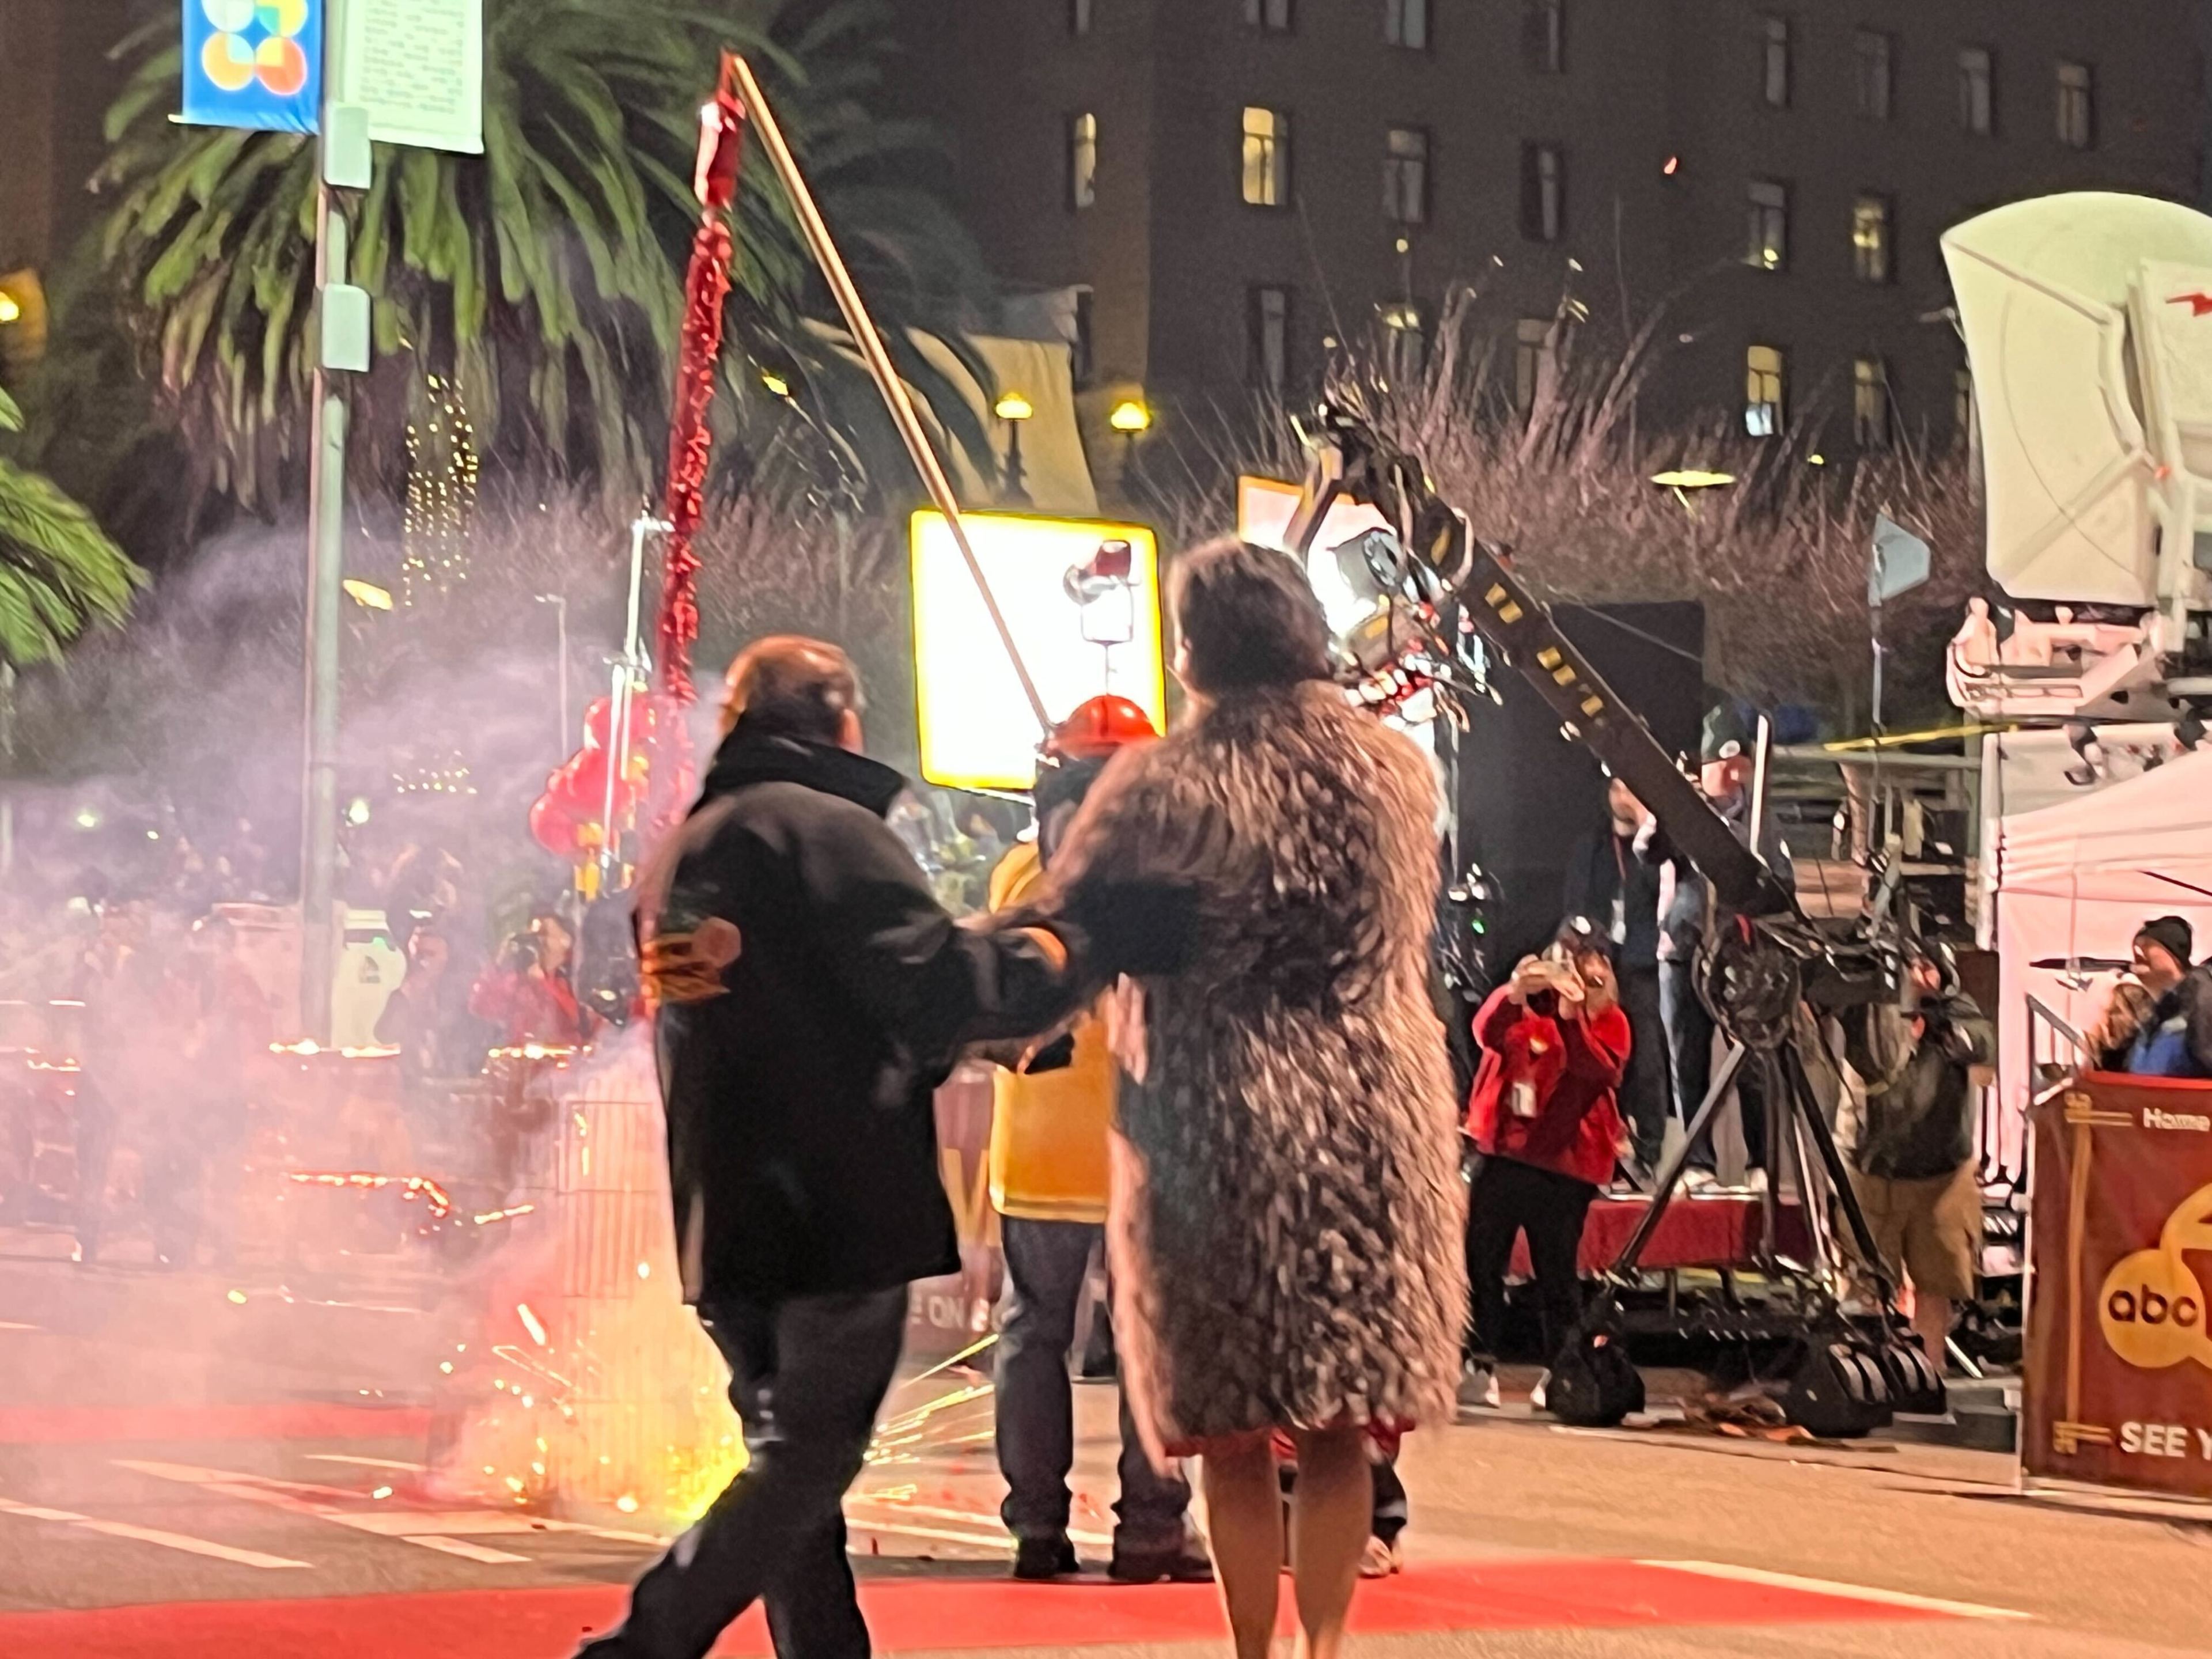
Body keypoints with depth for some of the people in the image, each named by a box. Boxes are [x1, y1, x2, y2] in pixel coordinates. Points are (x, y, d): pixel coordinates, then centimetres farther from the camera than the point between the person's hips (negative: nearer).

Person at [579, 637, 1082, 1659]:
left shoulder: (679, 854, 18)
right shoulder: (825, 826, -9)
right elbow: (929, 978, -18)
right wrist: (1049, 962, -2)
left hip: (726, 1216, 8)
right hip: (841, 1203, -8)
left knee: (792, 1453, 13)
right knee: (811, 1455, -5)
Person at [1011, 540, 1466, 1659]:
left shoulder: (1165, 787, -8)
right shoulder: (1396, 770, 6)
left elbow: (1059, 937, -4)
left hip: (1218, 1124, -3)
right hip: (1374, 1116, 3)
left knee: (1234, 1427, 5)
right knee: (1338, 1424, 7)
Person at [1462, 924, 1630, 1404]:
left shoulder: (1609, 1021, 3)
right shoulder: (1526, 1001, 9)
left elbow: (1600, 1069, -17)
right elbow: (1488, 1033, -11)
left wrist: (1571, 1013, -28)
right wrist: (1515, 993, -30)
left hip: (1564, 1165, -2)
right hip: (1501, 1152, 2)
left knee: (1557, 1273, 0)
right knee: (1480, 1261, -2)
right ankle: (1481, 1365, 2)